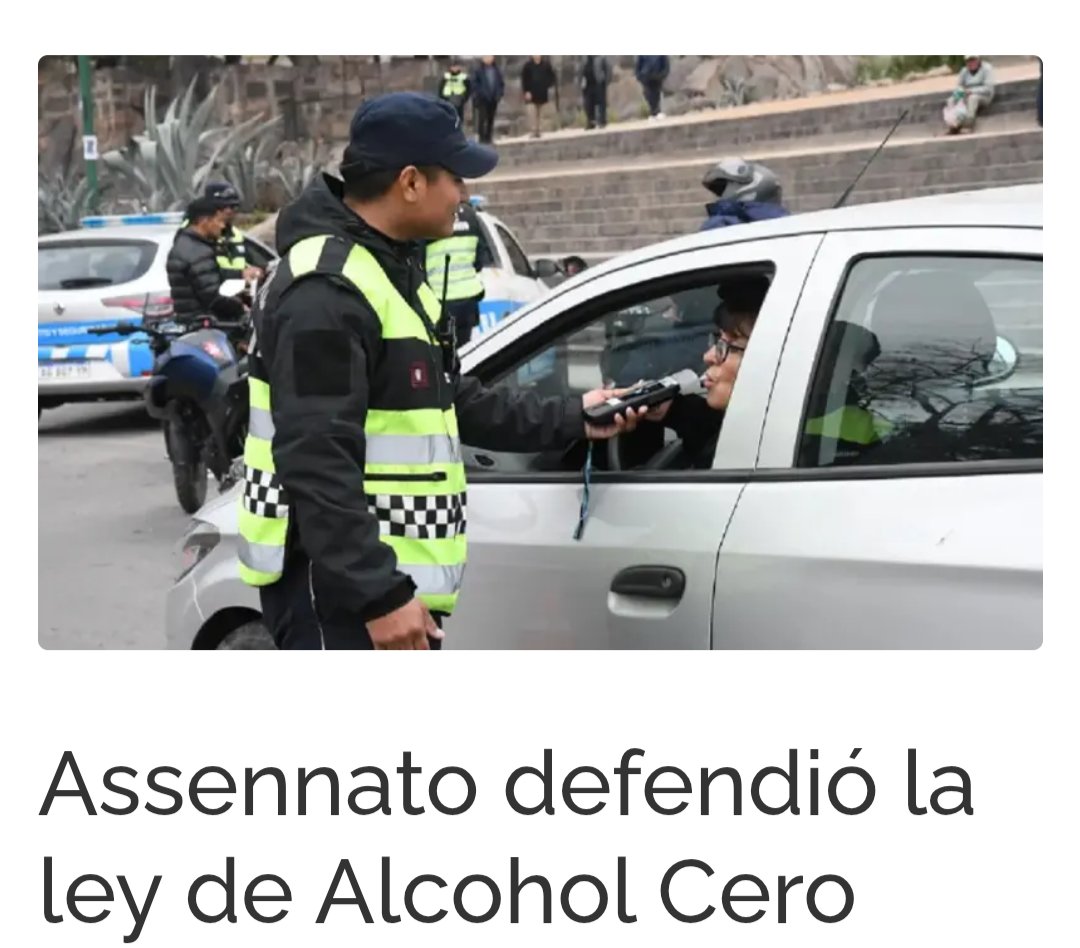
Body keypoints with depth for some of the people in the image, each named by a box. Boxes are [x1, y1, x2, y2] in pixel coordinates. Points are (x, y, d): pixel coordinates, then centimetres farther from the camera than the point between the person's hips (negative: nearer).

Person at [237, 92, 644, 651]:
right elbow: (316, 464, -26)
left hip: (380, 577, 11)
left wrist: (568, 420, 22)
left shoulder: (393, 269, 15)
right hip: (337, 584, -11)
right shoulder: (327, 289, -20)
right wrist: (379, 594, -28)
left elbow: (452, 402, 24)